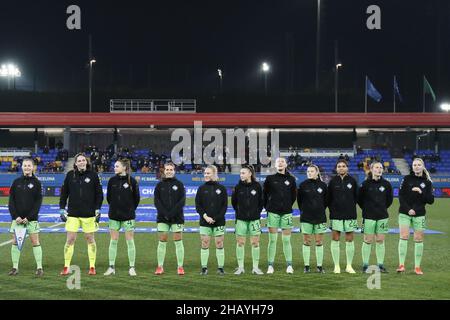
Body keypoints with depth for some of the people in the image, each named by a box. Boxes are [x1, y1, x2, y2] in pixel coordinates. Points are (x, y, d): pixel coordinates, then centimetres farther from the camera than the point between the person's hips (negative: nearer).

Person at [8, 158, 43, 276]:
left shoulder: (36, 182, 0)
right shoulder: (16, 182, 7)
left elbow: (38, 201, -3)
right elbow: (11, 200, 5)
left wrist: (29, 217, -11)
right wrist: (15, 216, -8)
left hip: (31, 218, -2)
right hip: (17, 218, 2)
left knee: (35, 242, -2)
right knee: (15, 242, 2)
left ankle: (39, 267, 2)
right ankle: (15, 267, 9)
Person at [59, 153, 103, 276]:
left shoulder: (93, 175, 0)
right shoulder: (70, 175, 4)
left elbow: (99, 193, 3)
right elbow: (64, 192, 8)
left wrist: (97, 209, -3)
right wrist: (62, 209, 2)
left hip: (89, 213, -1)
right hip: (73, 213, 1)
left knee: (90, 239, 6)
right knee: (70, 239, -1)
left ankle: (92, 267, 14)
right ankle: (66, 267, 7)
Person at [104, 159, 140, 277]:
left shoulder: (132, 181, -5)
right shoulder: (112, 180, 3)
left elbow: (137, 197, 3)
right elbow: (108, 196, 13)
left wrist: (130, 209, 7)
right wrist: (114, 207, 11)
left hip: (128, 216, -3)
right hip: (114, 216, 3)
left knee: (130, 241, 0)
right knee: (113, 241, 5)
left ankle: (132, 268, 7)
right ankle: (111, 267, 11)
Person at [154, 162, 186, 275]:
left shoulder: (179, 184, 4)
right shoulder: (160, 185, 8)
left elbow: (182, 201, -3)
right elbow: (156, 201, 1)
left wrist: (172, 213, -14)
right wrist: (165, 213, -13)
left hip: (177, 217, -1)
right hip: (162, 217, 1)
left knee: (178, 241, -1)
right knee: (162, 241, 1)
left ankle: (180, 267, 3)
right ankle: (160, 267, 6)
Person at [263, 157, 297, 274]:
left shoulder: (291, 179, 6)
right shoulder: (270, 179, 4)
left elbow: (294, 195, 13)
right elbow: (265, 194, 10)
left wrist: (288, 205, 9)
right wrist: (268, 207, 6)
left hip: (286, 213, 1)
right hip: (273, 213, -1)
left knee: (286, 240, 4)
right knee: (272, 240, 0)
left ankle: (289, 265, 10)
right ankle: (270, 265, 4)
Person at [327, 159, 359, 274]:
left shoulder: (352, 180, 3)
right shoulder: (333, 181, 2)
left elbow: (356, 196, 11)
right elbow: (328, 198, 6)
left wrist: (351, 206, 6)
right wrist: (332, 208, 1)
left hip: (350, 214, 1)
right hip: (336, 214, -1)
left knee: (349, 240, 3)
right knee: (335, 239, -1)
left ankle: (349, 266, 12)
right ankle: (336, 266, 7)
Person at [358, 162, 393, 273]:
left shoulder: (386, 184, 2)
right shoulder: (366, 184, -5)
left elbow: (390, 199, 16)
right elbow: (359, 199, 3)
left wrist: (383, 208, 12)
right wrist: (366, 209, 6)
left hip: (382, 216, 2)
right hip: (369, 217, -2)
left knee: (380, 241, 6)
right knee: (368, 240, 1)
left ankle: (380, 264, 12)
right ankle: (365, 264, 9)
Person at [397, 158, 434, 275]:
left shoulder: (427, 182, 4)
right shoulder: (407, 179, 2)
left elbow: (431, 200, -1)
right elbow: (401, 195, -2)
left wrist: (421, 192, -16)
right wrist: (408, 209, -12)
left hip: (419, 214, 1)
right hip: (405, 213, -1)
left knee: (419, 239, 2)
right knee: (404, 236, -10)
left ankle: (417, 267, 9)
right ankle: (401, 265, -8)